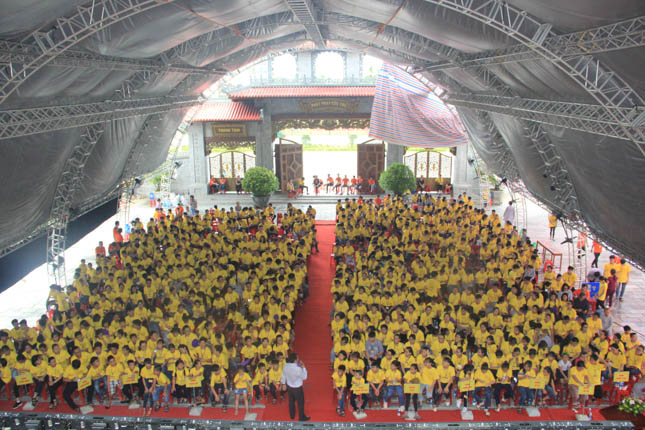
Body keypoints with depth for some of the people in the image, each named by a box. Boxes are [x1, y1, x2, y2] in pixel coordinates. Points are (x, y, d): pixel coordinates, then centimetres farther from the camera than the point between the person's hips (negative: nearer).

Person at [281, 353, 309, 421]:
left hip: (289, 387, 6)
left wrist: (284, 383, 17)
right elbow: (304, 377, -18)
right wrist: (303, 368, -13)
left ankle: (292, 415, 42)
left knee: (291, 401, 25)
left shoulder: (285, 366, -14)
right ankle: (301, 417, 31)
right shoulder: (298, 369, -33)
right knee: (300, 402, 16)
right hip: (297, 388, -6)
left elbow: (283, 376, 2)